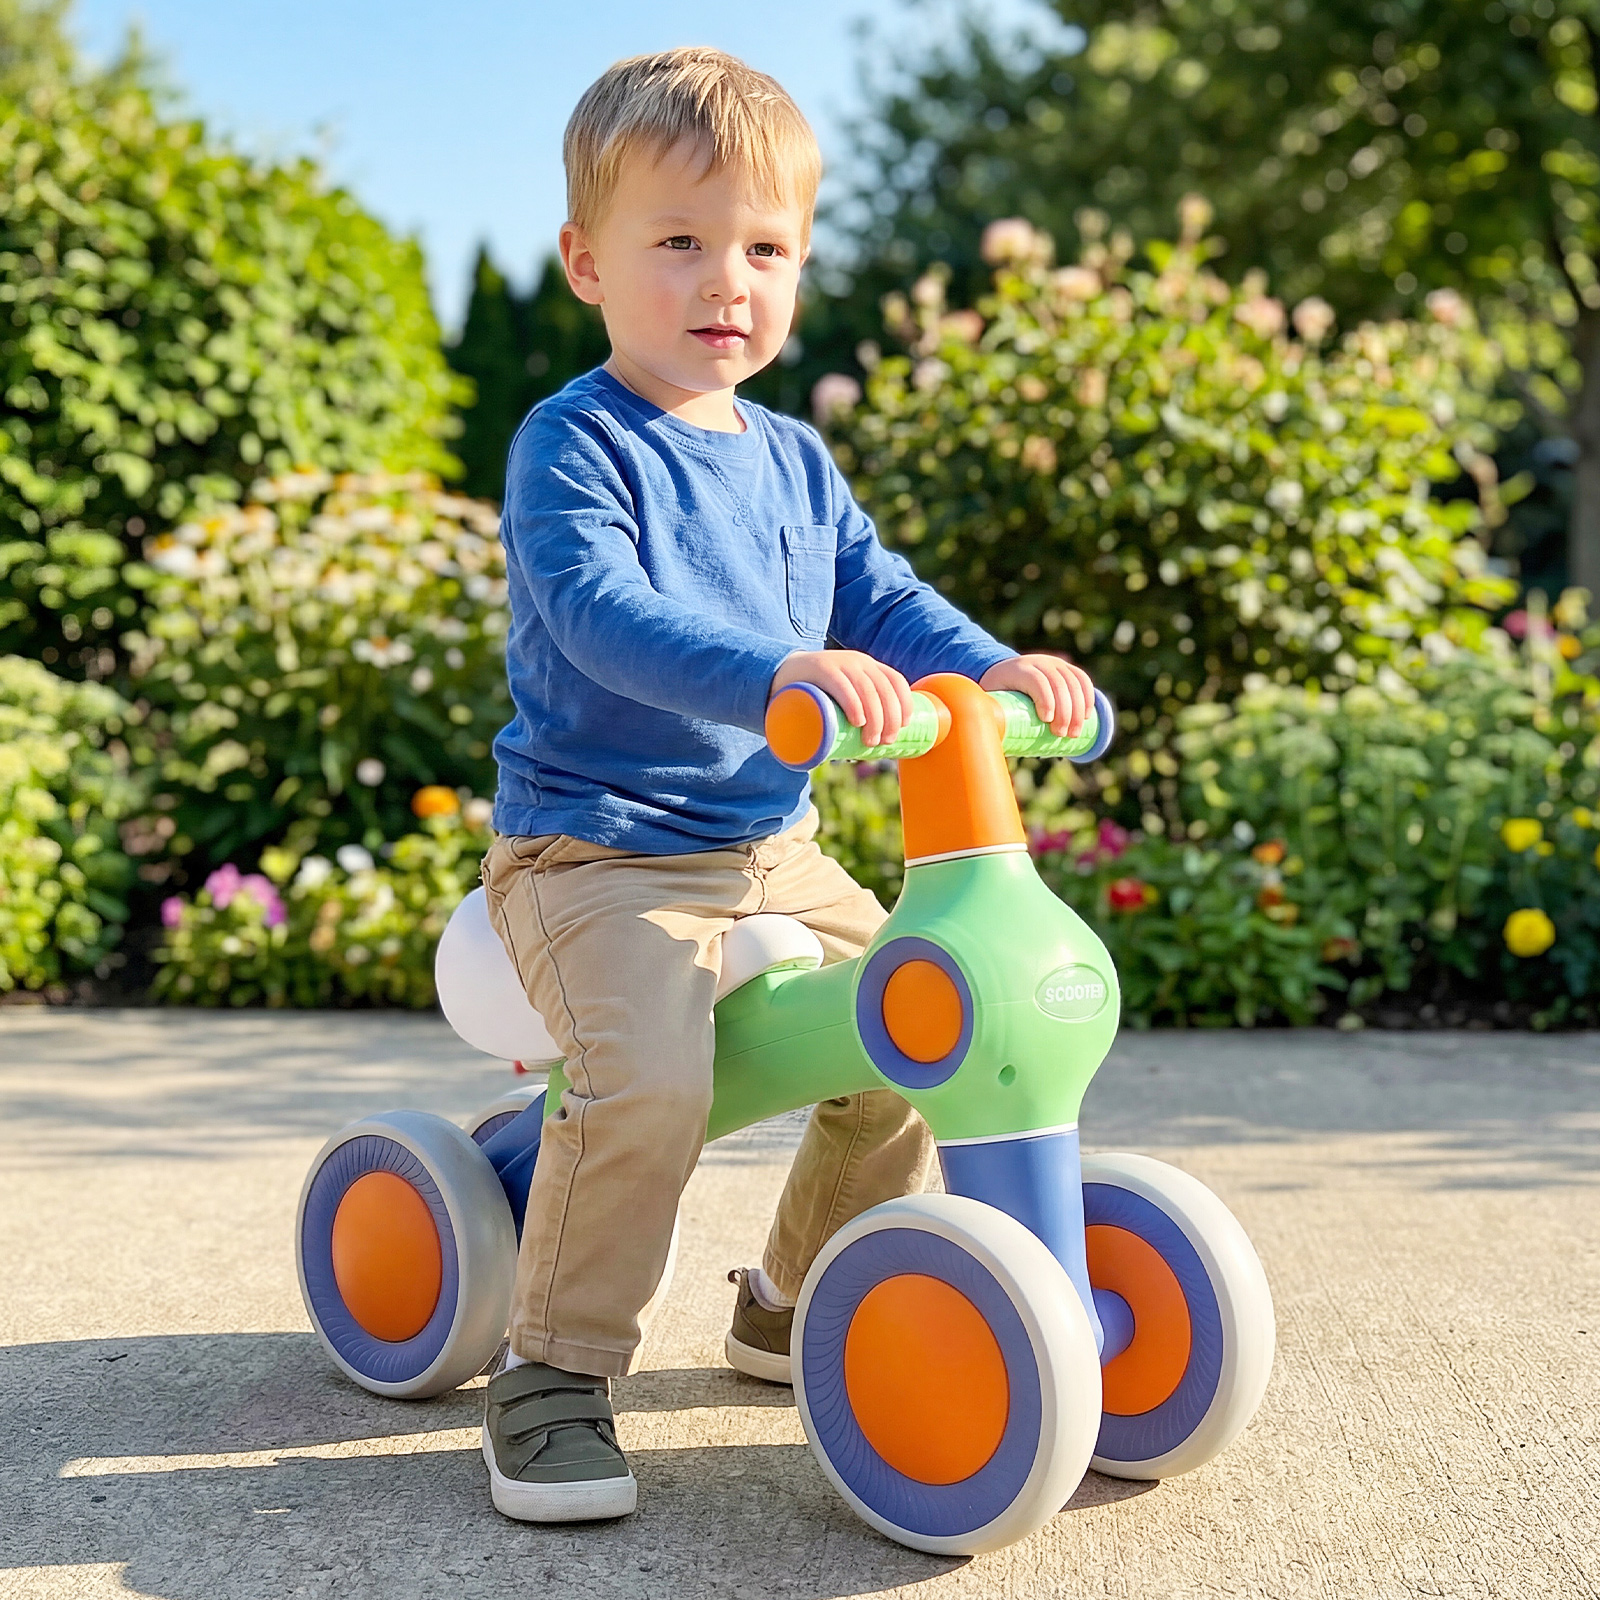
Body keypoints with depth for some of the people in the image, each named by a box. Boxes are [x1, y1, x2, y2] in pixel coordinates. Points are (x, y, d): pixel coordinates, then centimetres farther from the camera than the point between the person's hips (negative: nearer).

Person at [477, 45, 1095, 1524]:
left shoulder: (794, 461, 13)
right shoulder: (572, 446, -12)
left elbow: (880, 597, 10)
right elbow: (603, 616, -27)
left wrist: (993, 667, -11)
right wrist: (777, 674, -43)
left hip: (774, 848, 8)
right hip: (595, 852, -7)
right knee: (645, 1079, -30)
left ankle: (796, 1301, 28)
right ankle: (555, 1372, -10)